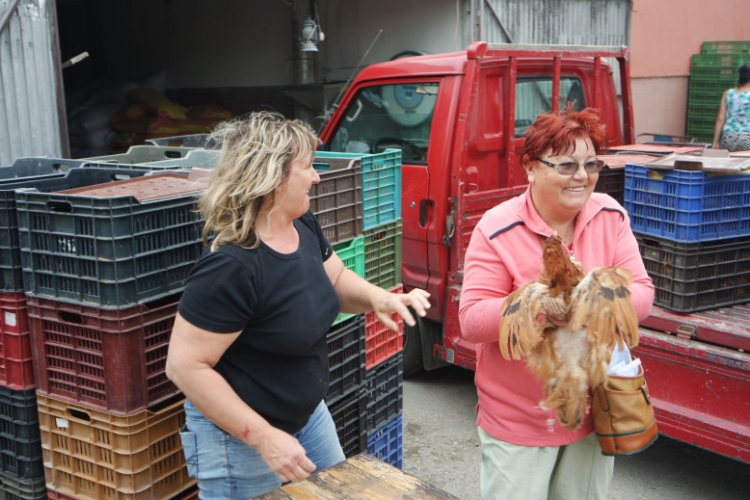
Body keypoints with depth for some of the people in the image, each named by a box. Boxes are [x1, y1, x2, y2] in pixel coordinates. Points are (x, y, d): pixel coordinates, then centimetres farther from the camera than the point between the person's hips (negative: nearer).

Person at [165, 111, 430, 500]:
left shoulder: (304, 226, -5)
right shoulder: (230, 267, -29)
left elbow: (336, 280, 11)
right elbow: (185, 366, -26)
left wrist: (378, 298, -11)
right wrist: (265, 439, -26)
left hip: (309, 416, 8)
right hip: (240, 441, -8)